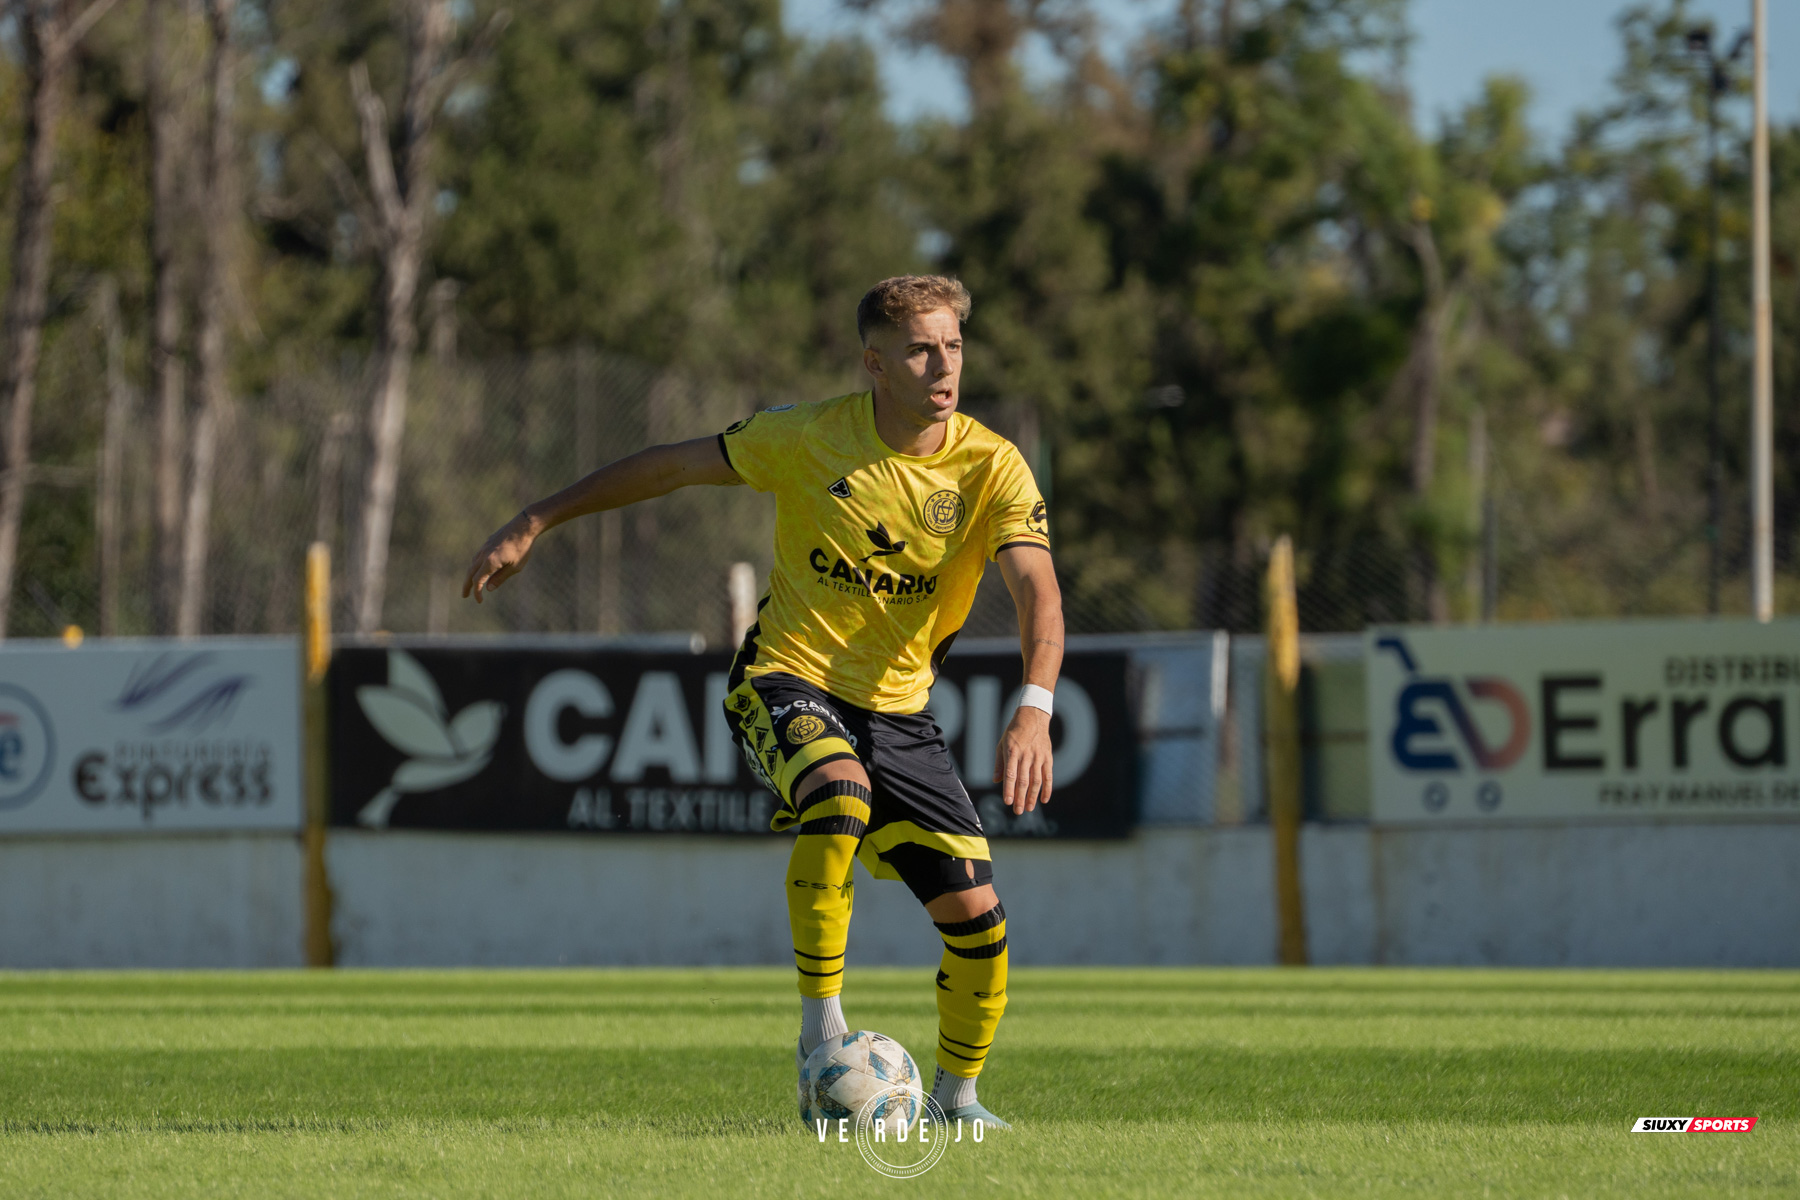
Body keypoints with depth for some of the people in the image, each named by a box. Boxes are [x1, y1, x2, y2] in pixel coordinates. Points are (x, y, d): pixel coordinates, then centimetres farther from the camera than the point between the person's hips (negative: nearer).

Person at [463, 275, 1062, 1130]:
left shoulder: (992, 468, -11)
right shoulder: (806, 438, -11)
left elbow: (1038, 594, -24)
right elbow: (672, 465, 2)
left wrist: (1033, 712, -42)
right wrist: (532, 526, 3)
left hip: (896, 708, 3)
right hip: (789, 680, -3)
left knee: (976, 916, -5)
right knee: (839, 794, -37)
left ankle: (956, 1093, 22)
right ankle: (820, 1026, -26)